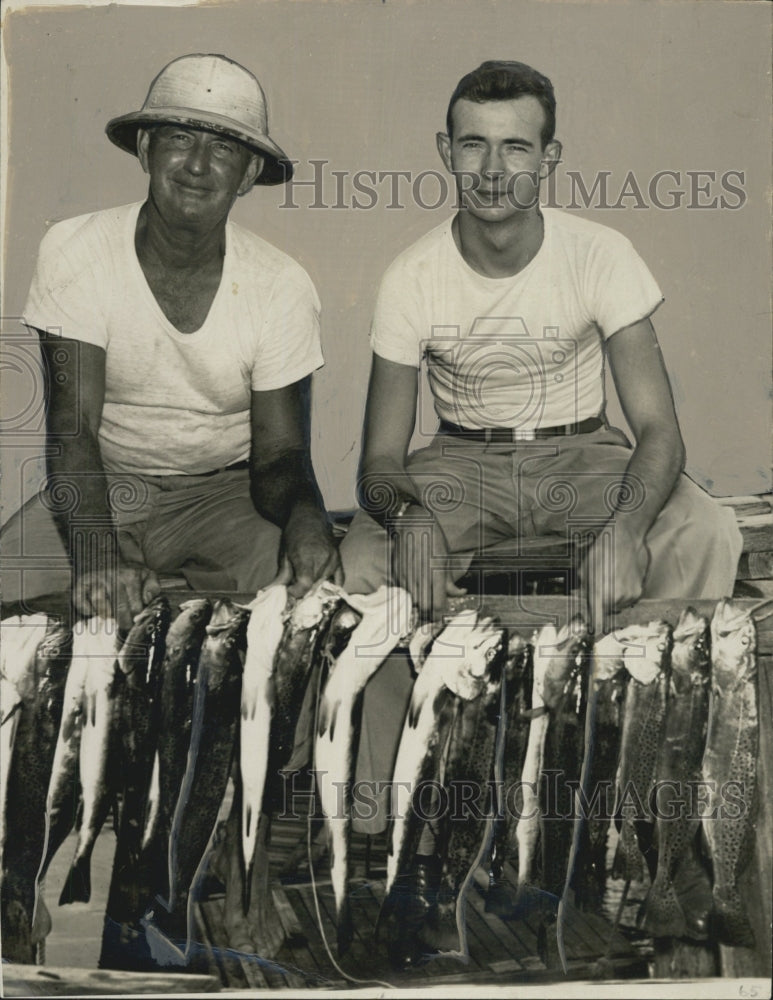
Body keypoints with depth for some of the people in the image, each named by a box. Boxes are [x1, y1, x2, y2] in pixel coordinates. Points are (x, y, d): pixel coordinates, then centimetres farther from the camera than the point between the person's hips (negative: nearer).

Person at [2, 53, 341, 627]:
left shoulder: (283, 288, -11)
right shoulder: (74, 252, -13)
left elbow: (281, 453, -9)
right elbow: (72, 429, -20)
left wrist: (305, 516, -36)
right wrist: (97, 552, -39)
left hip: (227, 492, 0)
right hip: (103, 490, 0)